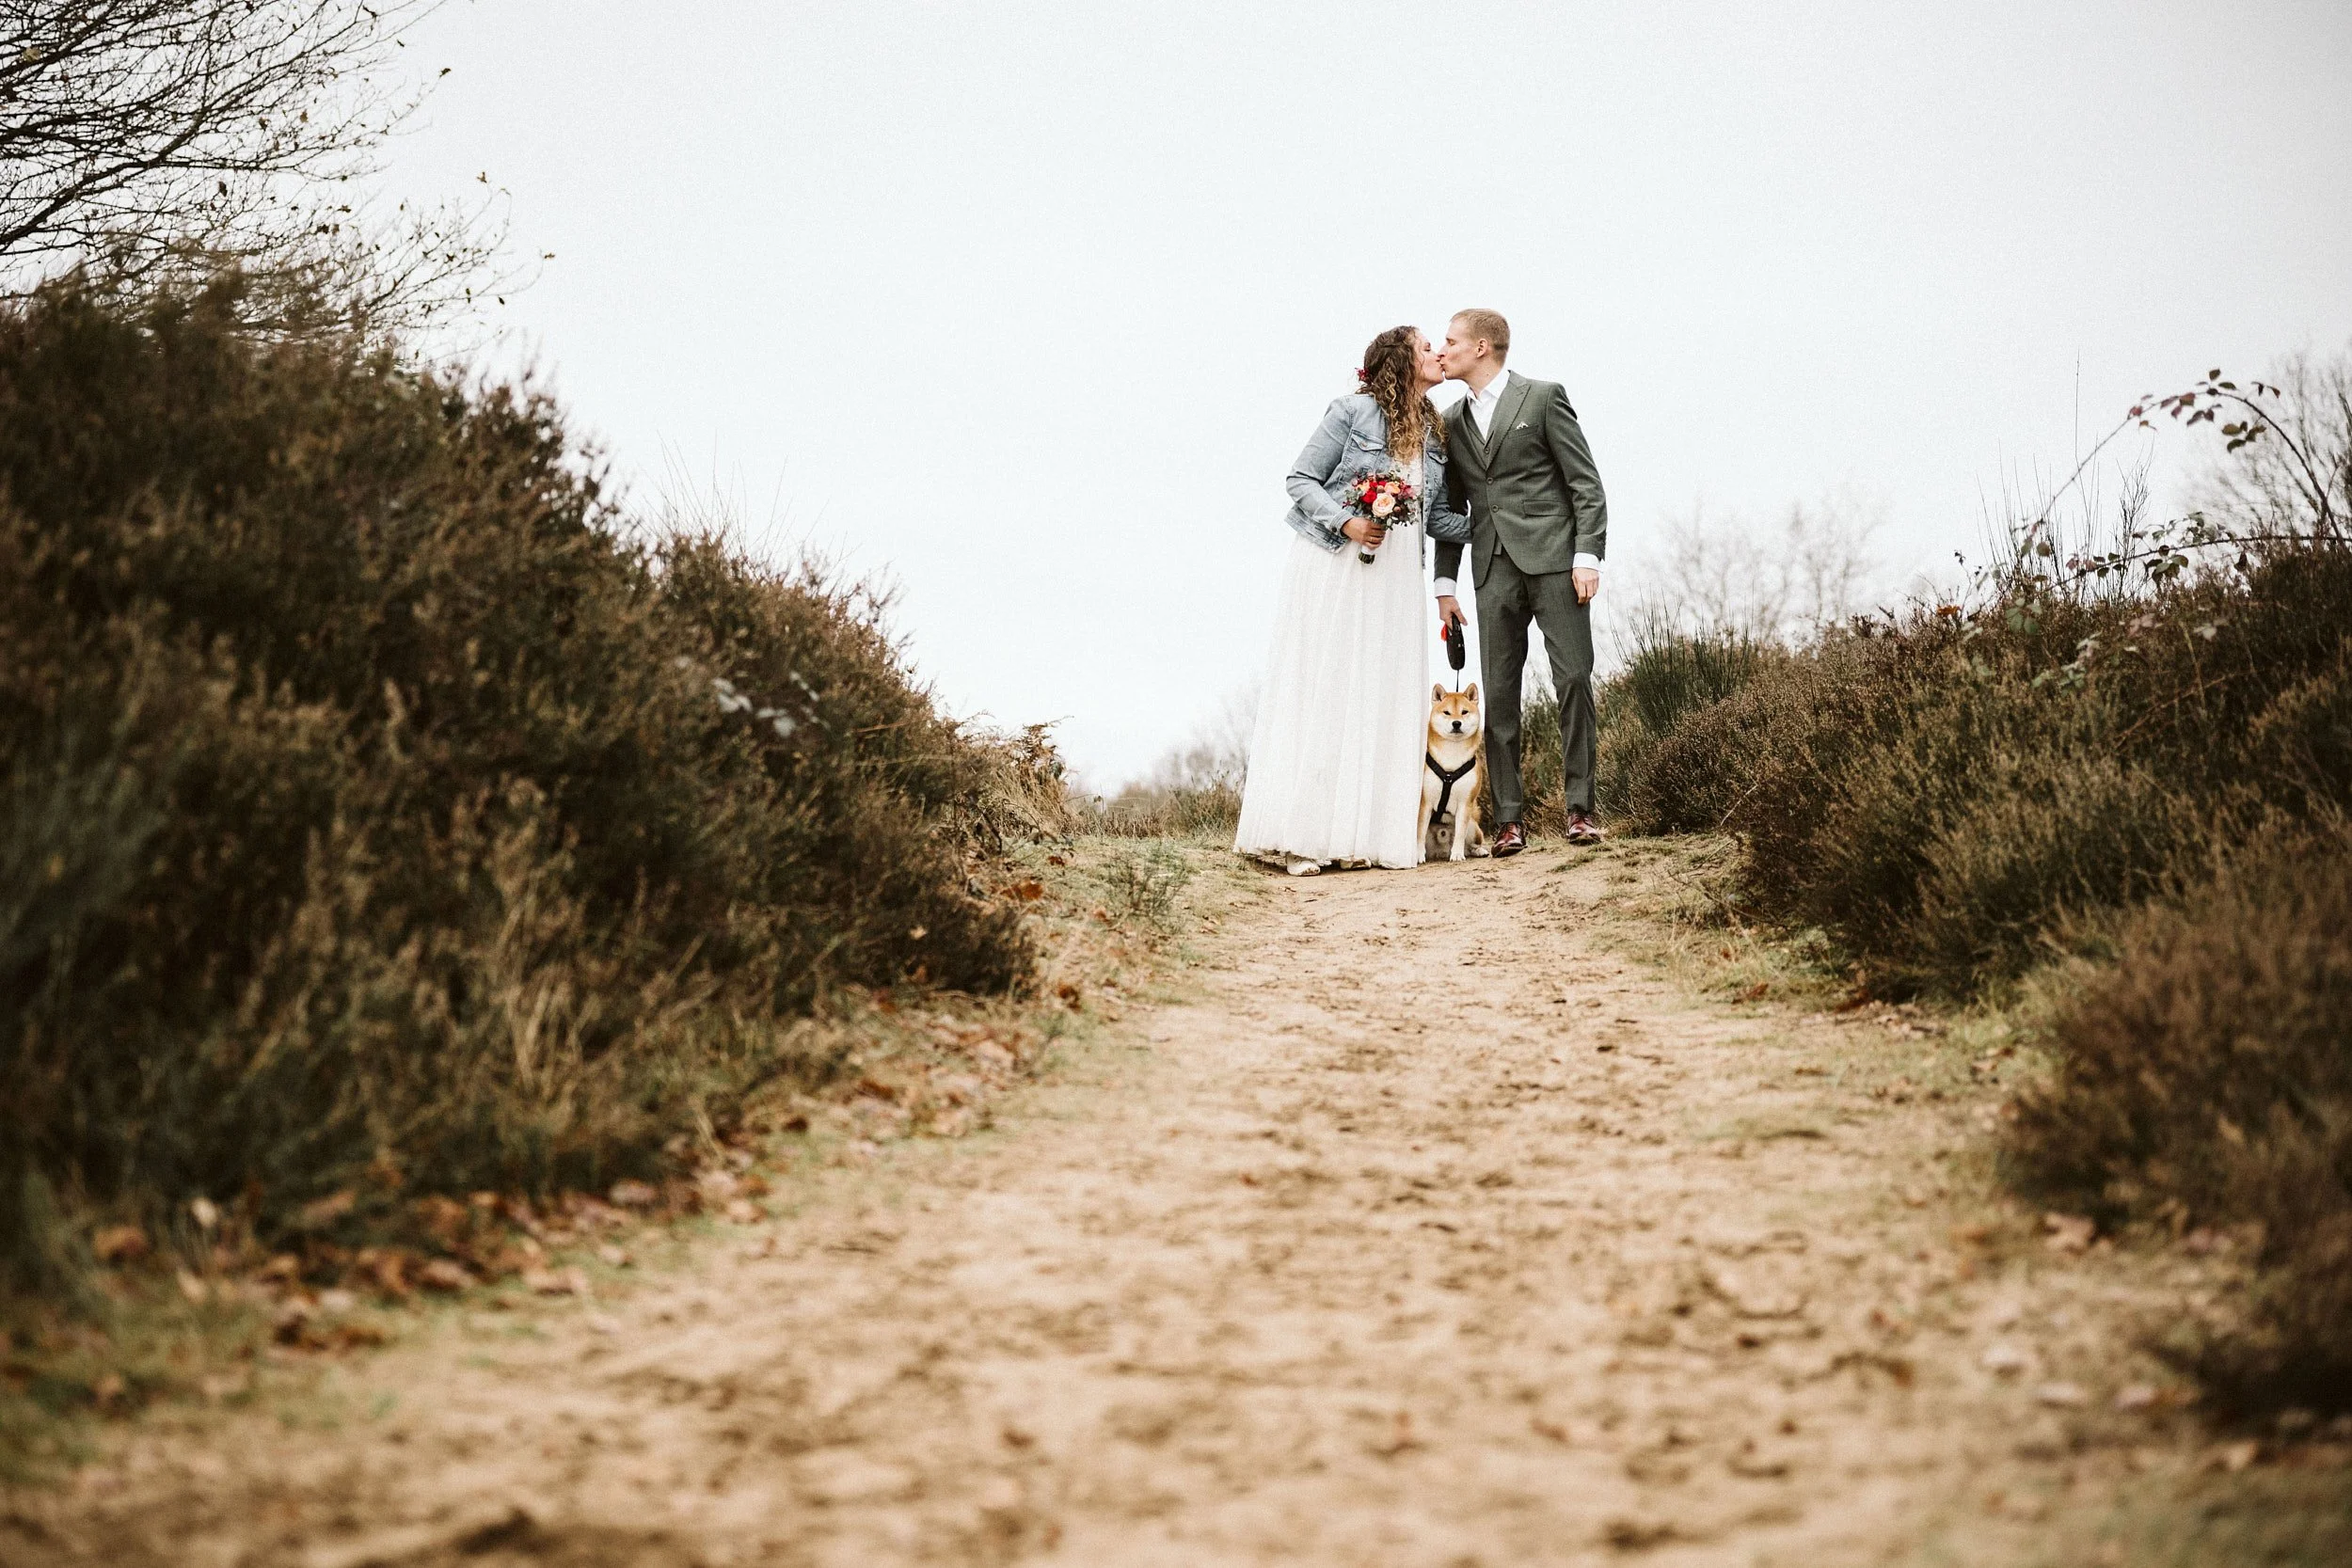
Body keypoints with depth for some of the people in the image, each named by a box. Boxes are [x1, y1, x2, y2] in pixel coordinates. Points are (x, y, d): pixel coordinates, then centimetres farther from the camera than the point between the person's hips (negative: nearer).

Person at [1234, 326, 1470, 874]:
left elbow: (1436, 516, 13)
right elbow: (1301, 481, -5)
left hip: (1394, 575, 6)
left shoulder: (1435, 432, 12)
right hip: (1333, 563, -6)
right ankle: (1297, 835, -4)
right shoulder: (1354, 412, -6)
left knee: (1381, 698, 1)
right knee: (1318, 690, -6)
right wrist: (1346, 522, -19)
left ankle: (1360, 833, 3)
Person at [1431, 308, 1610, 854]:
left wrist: (1588, 555, -10)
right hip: (1493, 569, 4)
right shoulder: (1452, 421, 18)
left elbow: (1586, 484, -1)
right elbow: (1452, 507, 20)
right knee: (1499, 693, -1)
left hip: (1554, 561, -4)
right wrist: (1445, 582, 13)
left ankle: (1580, 808, -2)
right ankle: (1509, 819, 1)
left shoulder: (1543, 397, 3)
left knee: (1573, 679, -8)